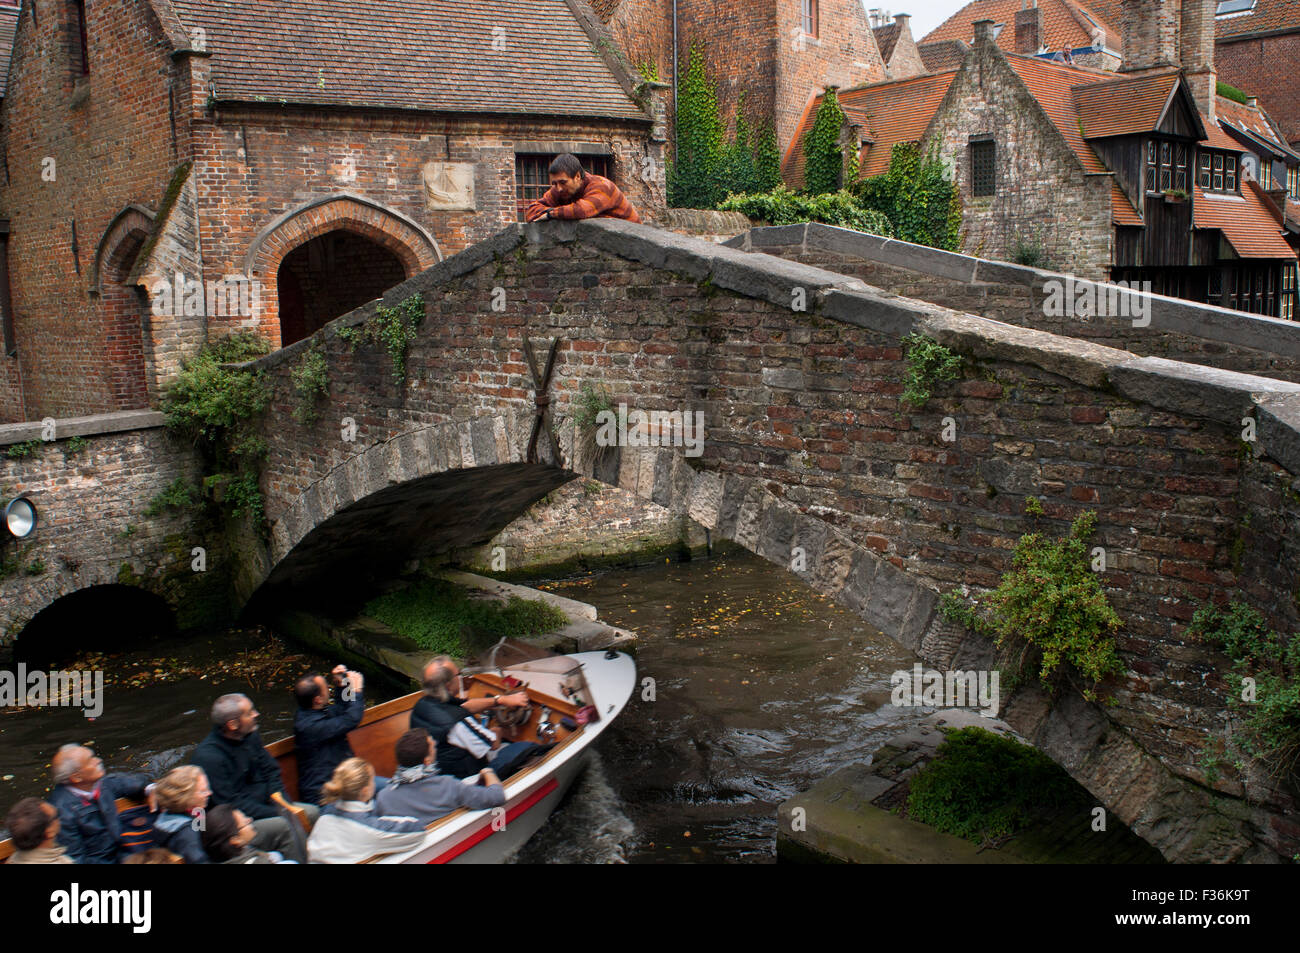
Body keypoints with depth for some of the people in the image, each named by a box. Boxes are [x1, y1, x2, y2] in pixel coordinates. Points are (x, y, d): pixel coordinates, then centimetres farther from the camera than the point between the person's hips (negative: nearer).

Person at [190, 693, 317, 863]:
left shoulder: (250, 736, 5)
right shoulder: (208, 757, -21)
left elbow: (270, 771, 15)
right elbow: (231, 805, -22)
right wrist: (277, 813, -21)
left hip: (263, 806, 8)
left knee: (312, 812, -11)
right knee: (284, 826, -30)